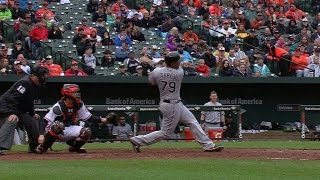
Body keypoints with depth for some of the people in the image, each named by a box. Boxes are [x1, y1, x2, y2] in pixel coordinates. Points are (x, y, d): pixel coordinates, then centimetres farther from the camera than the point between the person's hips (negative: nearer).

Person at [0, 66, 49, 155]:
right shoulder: (24, 83, -22)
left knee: (32, 121, 14)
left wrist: (32, 114, 22)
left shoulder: (33, 84, 10)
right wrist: (13, 113, -39)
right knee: (11, 121, -34)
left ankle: (34, 147, 27)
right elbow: (13, 99, -31)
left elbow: (29, 102, 23)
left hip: (19, 110, 11)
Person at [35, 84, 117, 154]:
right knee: (58, 125, -41)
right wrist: (41, 135, -38)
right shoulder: (58, 106, -22)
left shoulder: (79, 105, -4)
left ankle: (74, 147, 12)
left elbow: (89, 117, 3)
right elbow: (44, 121, -25)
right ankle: (43, 147, -23)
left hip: (69, 130, 6)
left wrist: (102, 120, -12)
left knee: (86, 132, -18)